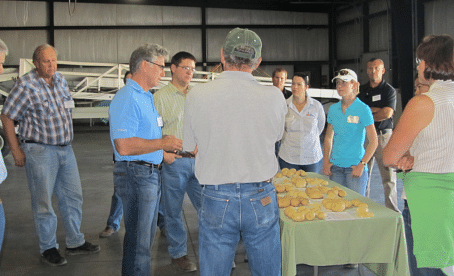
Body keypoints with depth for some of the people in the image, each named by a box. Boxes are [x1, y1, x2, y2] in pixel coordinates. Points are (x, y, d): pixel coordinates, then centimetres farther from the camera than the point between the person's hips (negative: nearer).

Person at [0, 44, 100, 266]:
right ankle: (48, 248, 18)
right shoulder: (26, 85, -12)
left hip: (65, 148, 7)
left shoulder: (60, 80, 7)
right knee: (43, 202, 3)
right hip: (40, 151, -7)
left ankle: (75, 243, 27)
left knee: (73, 196, 13)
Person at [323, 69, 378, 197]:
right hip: (335, 166, 4)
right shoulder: (333, 109, 7)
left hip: (355, 167, -4)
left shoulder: (363, 109, -7)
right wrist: (326, 161, 6)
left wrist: (362, 165, -14)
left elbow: (373, 141, -9)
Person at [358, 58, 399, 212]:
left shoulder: (389, 90, 1)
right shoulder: (361, 90, 13)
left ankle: (392, 210, 4)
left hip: (383, 136, -4)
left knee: (388, 175, -5)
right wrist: (375, 110, -6)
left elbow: (387, 114, -11)